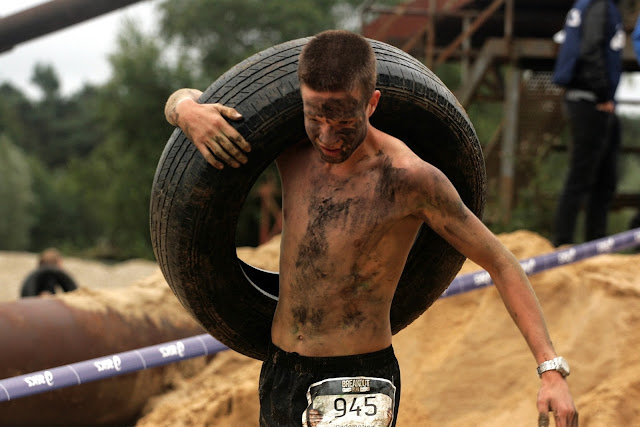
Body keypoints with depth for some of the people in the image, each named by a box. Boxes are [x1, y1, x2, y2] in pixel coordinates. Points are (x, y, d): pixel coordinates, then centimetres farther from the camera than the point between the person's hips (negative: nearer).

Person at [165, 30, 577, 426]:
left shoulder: (409, 178, -18)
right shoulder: (291, 150, -3)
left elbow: (501, 264, -11)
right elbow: (180, 99, 10)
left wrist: (551, 369, -18)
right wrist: (187, 110, -17)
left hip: (357, 383, -6)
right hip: (278, 371, 6)